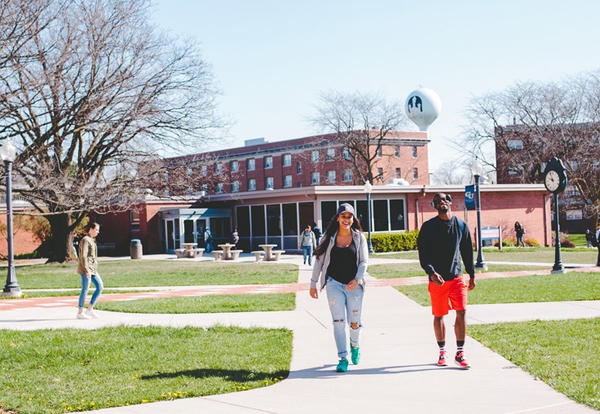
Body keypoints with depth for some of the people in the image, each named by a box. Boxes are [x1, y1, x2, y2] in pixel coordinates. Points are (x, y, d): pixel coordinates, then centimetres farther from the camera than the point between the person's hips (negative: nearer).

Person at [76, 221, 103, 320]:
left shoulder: (91, 240, 16)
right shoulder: (85, 240, -13)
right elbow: (83, 256, -19)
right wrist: (87, 270, -23)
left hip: (92, 269, 10)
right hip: (85, 268, -10)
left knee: (100, 287, 6)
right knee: (85, 290, -4)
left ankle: (90, 309, 9)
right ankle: (80, 313, 4)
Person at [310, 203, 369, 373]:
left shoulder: (359, 237, 4)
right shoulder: (329, 237, 4)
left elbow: (364, 261, -1)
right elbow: (319, 260, 8)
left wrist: (357, 279, -17)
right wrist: (313, 283, 6)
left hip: (354, 285, 0)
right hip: (334, 283, 0)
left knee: (354, 323, 4)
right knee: (338, 321, -10)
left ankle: (354, 345, 36)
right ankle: (343, 358, -8)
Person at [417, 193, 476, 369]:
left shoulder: (461, 225, 7)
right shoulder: (428, 227, -2)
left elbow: (467, 251, 16)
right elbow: (423, 254, -6)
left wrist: (472, 275, 17)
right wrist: (432, 273, -20)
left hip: (457, 277, 2)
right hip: (437, 279, -2)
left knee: (461, 313, -7)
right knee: (439, 316, 6)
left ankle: (460, 354, 1)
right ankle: (442, 351, 22)